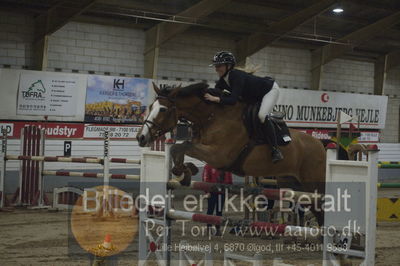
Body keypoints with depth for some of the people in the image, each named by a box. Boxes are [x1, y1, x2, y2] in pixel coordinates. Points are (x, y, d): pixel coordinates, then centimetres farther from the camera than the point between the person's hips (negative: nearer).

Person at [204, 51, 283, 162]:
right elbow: (214, 94, -6)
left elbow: (234, 99, -46)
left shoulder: (237, 76, -36)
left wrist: (215, 99, -55)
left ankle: (275, 150, -22)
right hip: (256, 97, 10)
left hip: (271, 89, -10)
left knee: (262, 115, -28)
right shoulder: (222, 81, -10)